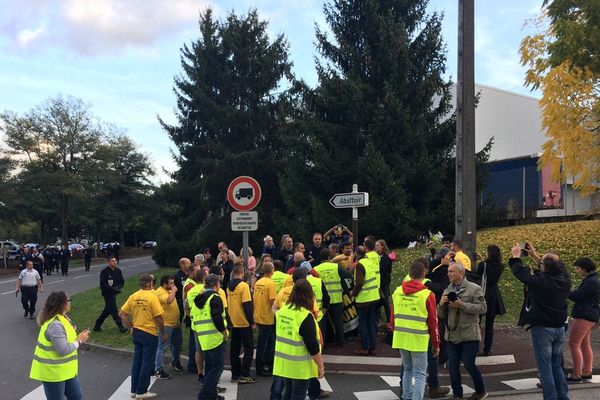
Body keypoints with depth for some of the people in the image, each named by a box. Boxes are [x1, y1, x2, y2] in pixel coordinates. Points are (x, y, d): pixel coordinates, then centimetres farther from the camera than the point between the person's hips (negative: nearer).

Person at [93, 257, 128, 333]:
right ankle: (120, 327, -1)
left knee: (107, 310, 15)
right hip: (107, 293, -7)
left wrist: (119, 287, -10)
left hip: (114, 293, 7)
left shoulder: (118, 271, 4)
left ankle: (97, 326, 30)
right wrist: (113, 289, -25)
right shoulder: (104, 272, -13)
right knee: (114, 310, -6)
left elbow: (122, 281, 12)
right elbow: (103, 284, -17)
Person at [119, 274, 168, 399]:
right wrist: (163, 333, -5)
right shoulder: (152, 297, -16)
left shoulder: (133, 297, 0)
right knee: (147, 363, 4)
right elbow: (158, 317, -15)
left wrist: (131, 326, 9)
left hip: (136, 333, 6)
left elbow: (122, 314, 1)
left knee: (137, 361, 16)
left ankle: (134, 390, 22)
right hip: (150, 333, -6)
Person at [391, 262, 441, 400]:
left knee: (407, 370, 22)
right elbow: (433, 321, -5)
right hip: (418, 340, -5)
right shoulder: (427, 294, -10)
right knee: (420, 374, 5)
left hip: (400, 338, 5)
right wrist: (436, 344, 5)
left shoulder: (397, 291, 3)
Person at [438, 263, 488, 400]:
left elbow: (482, 308, -13)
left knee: (469, 364, -4)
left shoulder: (474, 289, -2)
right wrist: (441, 304, -6)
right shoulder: (447, 291, 14)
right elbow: (441, 314, 16)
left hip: (469, 334, -5)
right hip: (452, 335, 5)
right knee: (452, 366, 5)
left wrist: (462, 305, -20)